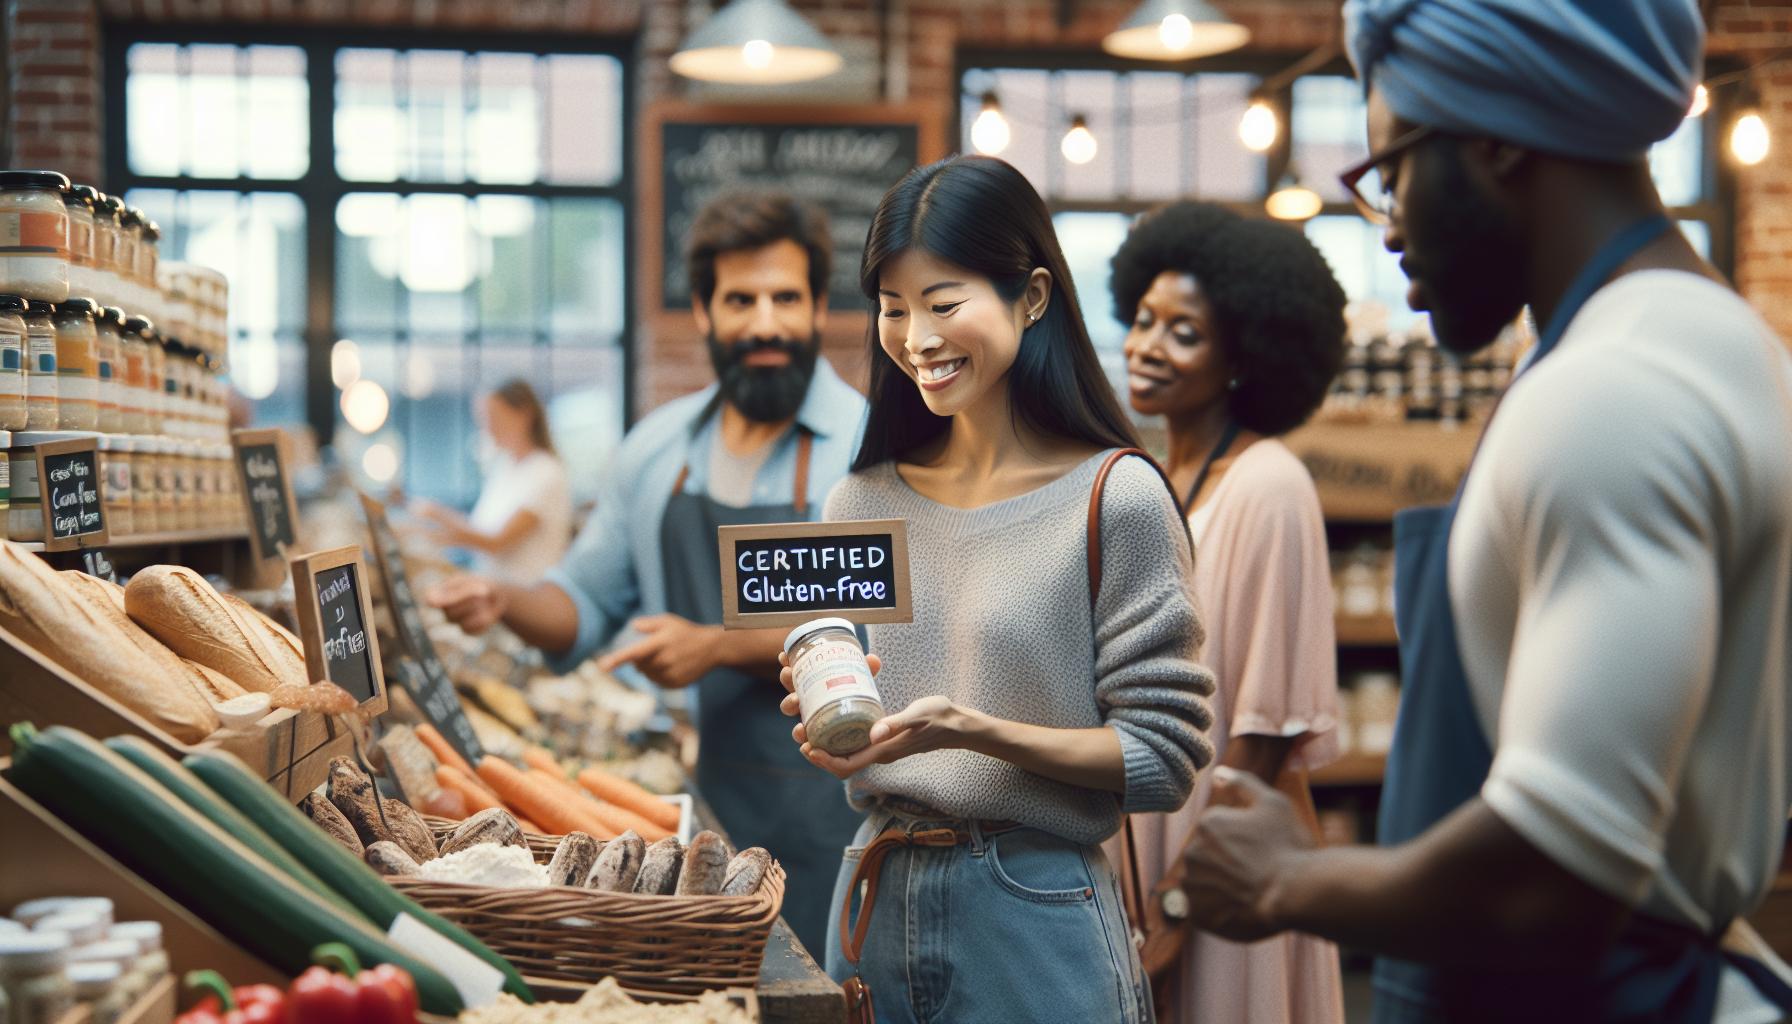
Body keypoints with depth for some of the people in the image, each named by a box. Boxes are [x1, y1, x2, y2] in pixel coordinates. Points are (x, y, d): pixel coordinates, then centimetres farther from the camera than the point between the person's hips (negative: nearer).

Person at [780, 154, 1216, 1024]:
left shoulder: (1115, 497, -11)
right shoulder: (863, 500, 5)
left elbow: (1165, 759, -12)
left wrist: (975, 729, -23)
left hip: (1031, 912, -5)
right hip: (878, 897, 5)